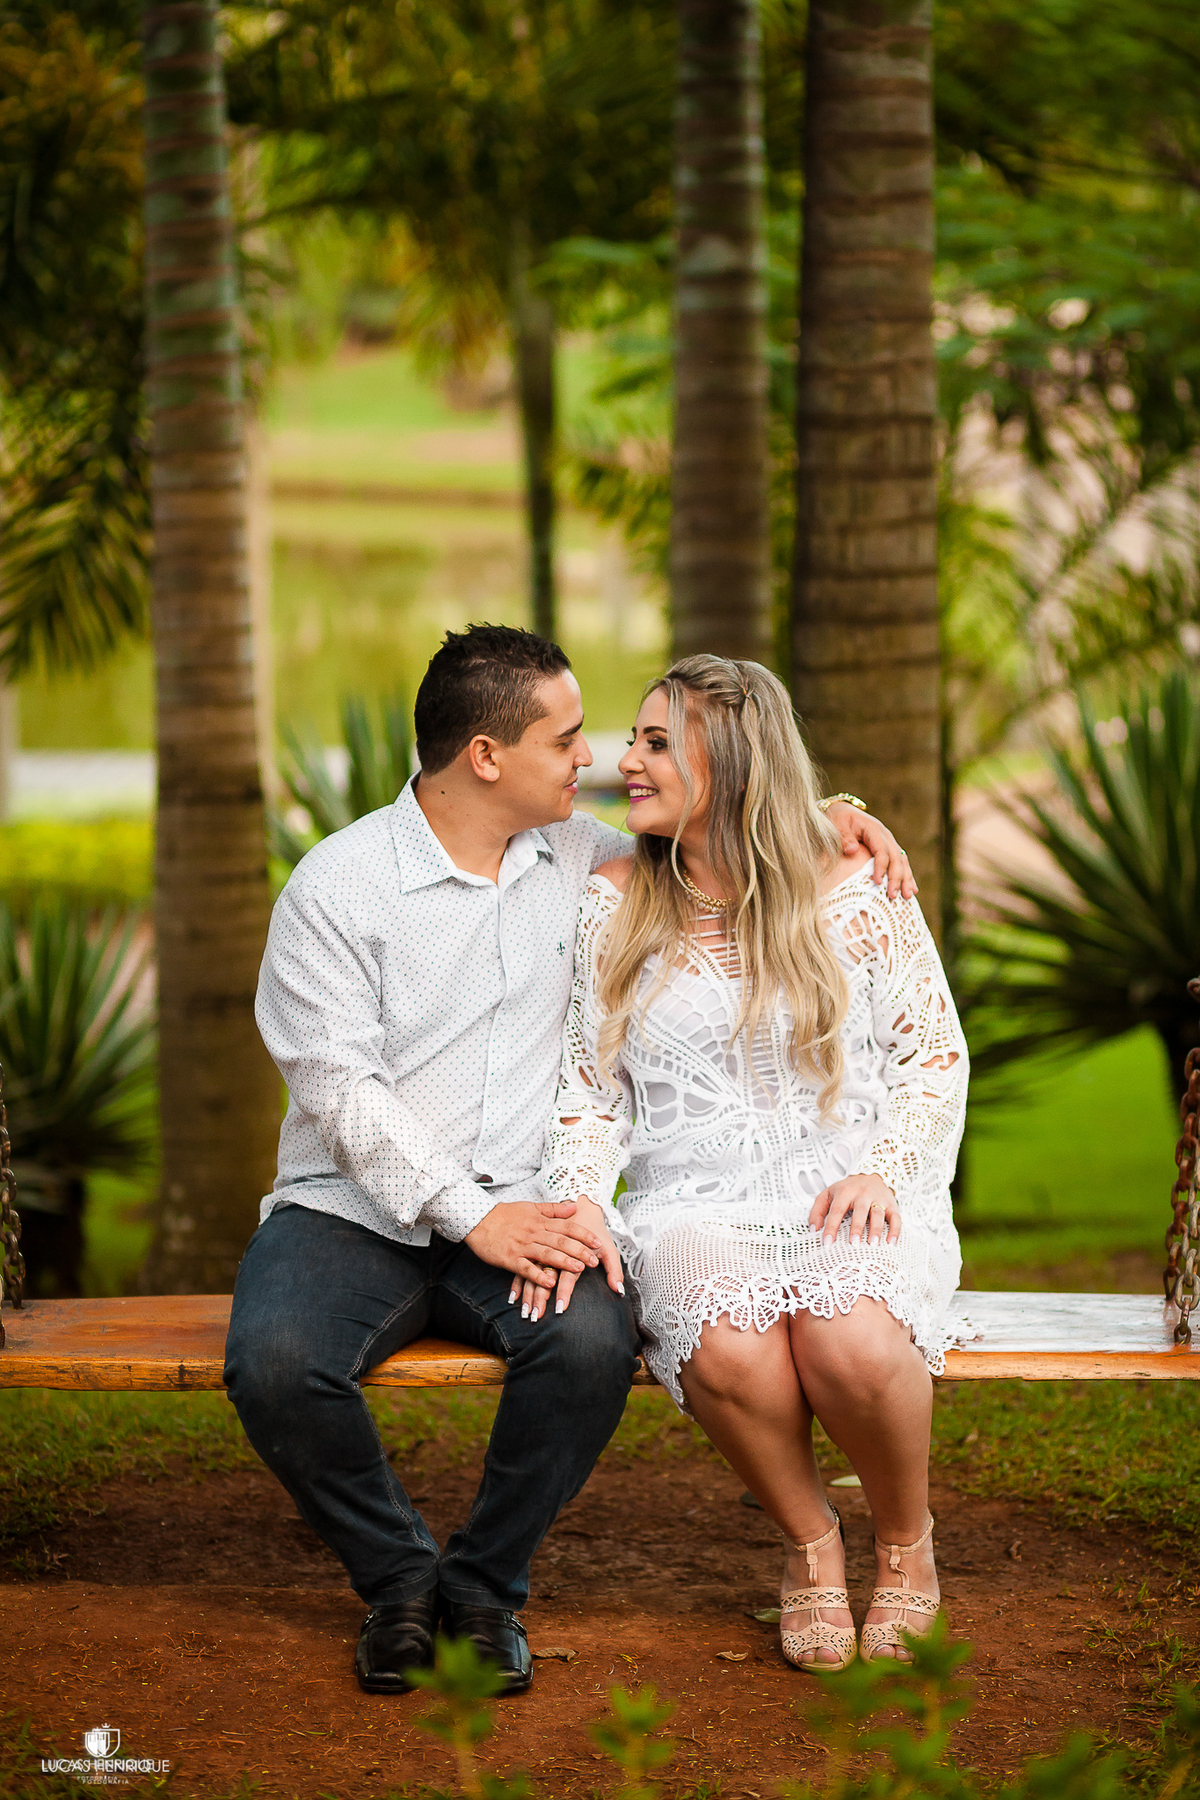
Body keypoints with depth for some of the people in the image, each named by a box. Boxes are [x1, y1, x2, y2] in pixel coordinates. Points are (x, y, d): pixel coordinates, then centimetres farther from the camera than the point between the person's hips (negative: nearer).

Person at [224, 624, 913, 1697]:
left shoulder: (575, 855, 9)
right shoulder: (339, 885, -6)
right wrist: (472, 1217, -20)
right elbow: (341, 1088, -11)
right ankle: (399, 1579, -5)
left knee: (593, 1343, -31)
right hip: (355, 1207, -3)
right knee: (274, 1363, -33)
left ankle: (485, 1589, -7)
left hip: (518, 1211, 3)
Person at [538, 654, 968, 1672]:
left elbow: (934, 1052, 7)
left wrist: (883, 1170, -10)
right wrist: (581, 1201, -9)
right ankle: (810, 1539, -3)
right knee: (728, 1347, -35)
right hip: (696, 1206, 1)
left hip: (850, 1197, -1)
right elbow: (588, 1081, 9)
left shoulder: (851, 889, 2)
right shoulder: (613, 904, 8)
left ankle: (907, 1540, -2)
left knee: (850, 1342, -35)